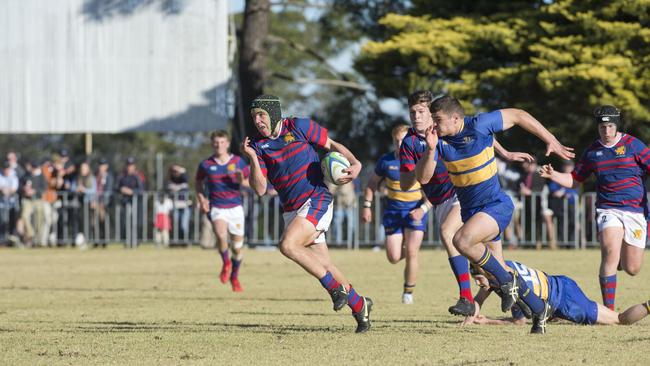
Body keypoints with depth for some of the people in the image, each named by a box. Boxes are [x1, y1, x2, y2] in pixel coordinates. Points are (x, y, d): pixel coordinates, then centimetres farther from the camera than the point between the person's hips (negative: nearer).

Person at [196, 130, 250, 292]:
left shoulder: (238, 161, 0)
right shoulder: (206, 164, 0)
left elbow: (250, 182, 7)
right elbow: (199, 182, 16)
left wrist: (242, 181, -15)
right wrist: (201, 199, 2)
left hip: (235, 207, 1)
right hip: (216, 207, -1)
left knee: (237, 247, 7)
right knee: (221, 235, -30)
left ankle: (234, 277, 32)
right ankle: (225, 263, 1)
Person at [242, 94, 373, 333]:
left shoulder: (298, 127, -4)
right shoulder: (257, 145, 4)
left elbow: (332, 145, 4)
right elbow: (260, 189, -3)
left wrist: (354, 163, -13)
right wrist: (252, 158, -16)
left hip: (316, 200, -5)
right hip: (291, 210, 5)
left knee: (288, 245, -26)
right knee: (324, 266, 7)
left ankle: (335, 287, -13)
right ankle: (359, 306, 24)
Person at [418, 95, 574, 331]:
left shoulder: (479, 125, -17)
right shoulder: (439, 140, -4)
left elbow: (518, 116, -5)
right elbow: (422, 178, -8)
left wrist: (551, 142, -1)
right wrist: (430, 150, -24)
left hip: (496, 205, -7)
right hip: (470, 210, 7)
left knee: (462, 240, -31)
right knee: (499, 272, 9)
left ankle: (508, 282, -13)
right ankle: (539, 309, 29)